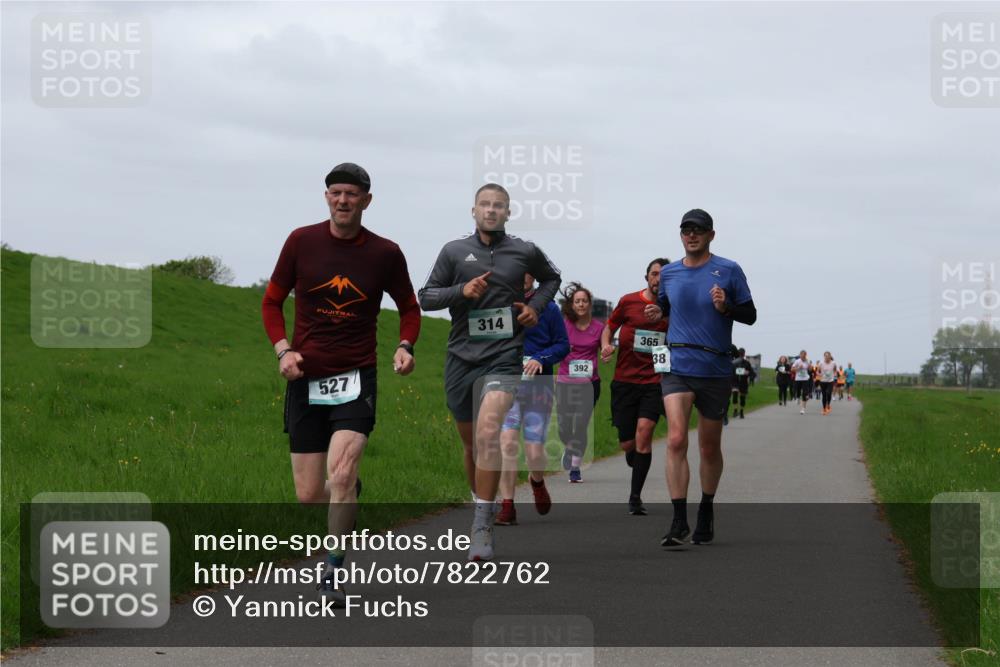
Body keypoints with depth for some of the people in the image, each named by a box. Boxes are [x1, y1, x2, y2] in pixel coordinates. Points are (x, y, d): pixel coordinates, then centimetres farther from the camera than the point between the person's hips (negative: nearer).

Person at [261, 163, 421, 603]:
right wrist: (283, 350, -5)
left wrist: (405, 346, -3)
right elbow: (272, 302, 10)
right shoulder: (302, 241, 1)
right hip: (305, 378, 2)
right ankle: (349, 491, 39)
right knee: (309, 495, 2)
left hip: (356, 378, -2)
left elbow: (409, 308, 16)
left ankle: (333, 570, -7)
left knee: (340, 475, -22)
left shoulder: (385, 253, 0)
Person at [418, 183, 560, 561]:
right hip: (461, 356, 3)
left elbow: (551, 278, 25)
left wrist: (536, 305, 7)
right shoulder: (455, 252, 5)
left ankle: (482, 528, -22)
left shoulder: (525, 252, 5)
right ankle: (481, 504, 35)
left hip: (503, 357, -3)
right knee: (470, 443, 12)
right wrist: (461, 291, -12)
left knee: (488, 433, -22)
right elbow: (425, 297, 5)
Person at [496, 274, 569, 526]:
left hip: (538, 386, -1)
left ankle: (537, 480, 34)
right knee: (508, 443, -15)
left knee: (535, 452, -3)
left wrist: (540, 359, -13)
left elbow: (563, 345, 4)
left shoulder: (547, 308, 3)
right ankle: (507, 507, -8)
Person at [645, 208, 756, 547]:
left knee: (710, 448, 11)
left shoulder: (728, 270, 0)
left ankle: (706, 512, 31)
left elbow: (750, 315, 4)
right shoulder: (669, 273, 9)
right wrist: (658, 312, 2)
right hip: (677, 367, 1)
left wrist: (726, 306, -15)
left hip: (716, 370, -1)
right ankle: (679, 521, -18)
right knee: (676, 440, -17)